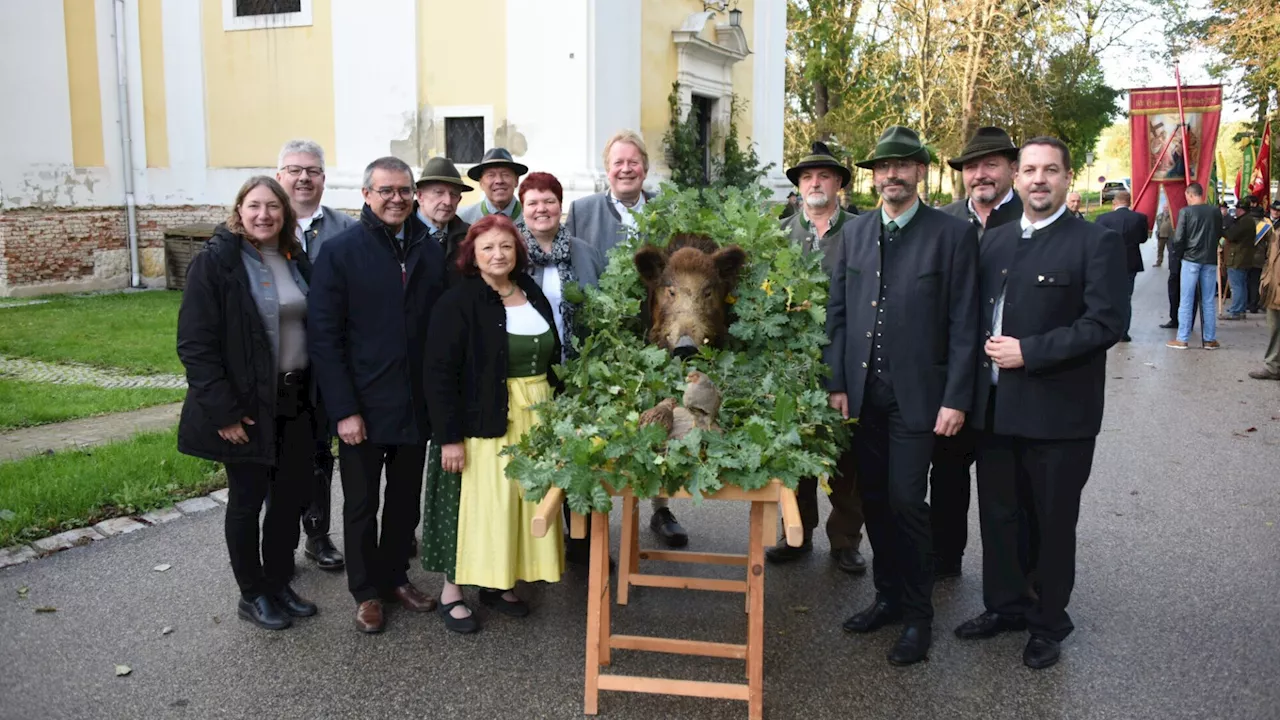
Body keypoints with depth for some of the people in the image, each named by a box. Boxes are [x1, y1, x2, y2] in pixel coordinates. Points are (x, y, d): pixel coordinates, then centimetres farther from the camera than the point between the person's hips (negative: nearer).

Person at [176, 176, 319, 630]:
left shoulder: (296, 260, 8)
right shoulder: (216, 261, -10)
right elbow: (194, 344, -14)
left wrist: (315, 394, 7)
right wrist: (224, 411, -17)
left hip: (296, 401, 6)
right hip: (246, 405, -5)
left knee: (291, 495, 12)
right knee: (247, 499, 7)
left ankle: (279, 584, 29)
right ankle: (252, 595, 23)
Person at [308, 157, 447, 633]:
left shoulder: (431, 252, 4)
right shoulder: (340, 252, -7)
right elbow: (325, 336, -10)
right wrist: (343, 410, -16)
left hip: (417, 405, 4)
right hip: (363, 407, -3)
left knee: (406, 500, 16)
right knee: (361, 504, 11)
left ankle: (396, 577, 34)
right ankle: (366, 593, 27)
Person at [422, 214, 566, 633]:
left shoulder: (534, 296, 7)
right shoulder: (458, 303, -11)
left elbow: (552, 360, 13)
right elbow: (440, 374, -15)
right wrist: (449, 437, -19)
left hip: (535, 421, 6)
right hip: (482, 422, -6)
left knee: (522, 500, 11)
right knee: (476, 502, 1)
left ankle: (498, 583, 26)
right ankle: (452, 592, 16)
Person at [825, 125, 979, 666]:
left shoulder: (953, 234, -3)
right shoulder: (854, 232, 10)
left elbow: (963, 323, -6)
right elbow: (837, 312, 10)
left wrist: (955, 399, -10)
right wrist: (837, 383, 4)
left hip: (916, 395, -4)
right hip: (863, 393, 4)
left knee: (906, 501, -4)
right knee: (874, 500, 11)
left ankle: (917, 615, 13)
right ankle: (888, 596, 28)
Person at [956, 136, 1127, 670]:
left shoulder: (1096, 243, -7)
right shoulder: (994, 241, 12)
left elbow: (1105, 323, -15)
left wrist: (1028, 353, -18)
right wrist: (984, 348, 1)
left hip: (1058, 412, -5)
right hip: (994, 407, 5)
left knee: (1052, 523, 8)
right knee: (997, 516, 16)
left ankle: (1048, 624, 26)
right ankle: (1005, 606, 34)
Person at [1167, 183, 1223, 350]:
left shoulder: (1185, 212, -9)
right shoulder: (1215, 212, 2)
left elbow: (1178, 239, -11)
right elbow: (1219, 235, 8)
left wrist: (1176, 250, 8)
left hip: (1191, 259, -3)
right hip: (1210, 260, 3)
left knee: (1186, 301, 2)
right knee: (1208, 301, 9)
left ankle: (1182, 339, 3)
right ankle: (1210, 339, 13)